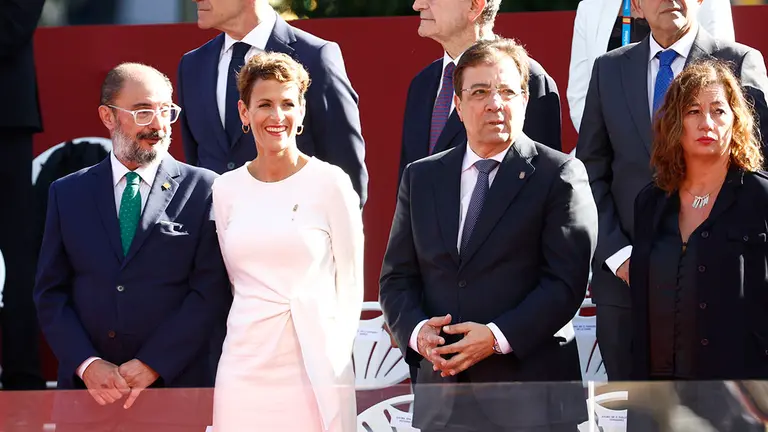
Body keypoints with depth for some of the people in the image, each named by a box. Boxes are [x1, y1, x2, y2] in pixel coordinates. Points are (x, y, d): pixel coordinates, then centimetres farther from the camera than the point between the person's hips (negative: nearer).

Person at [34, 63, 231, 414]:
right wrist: (87, 365, -9)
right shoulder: (68, 193, 8)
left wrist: (151, 366, -13)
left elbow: (211, 292, -6)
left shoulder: (202, 189, 0)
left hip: (174, 385, -2)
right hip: (86, 388, 2)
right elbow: (51, 293, 5)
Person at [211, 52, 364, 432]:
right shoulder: (226, 189, 7)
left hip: (314, 368, -3)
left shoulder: (330, 183, -2)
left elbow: (350, 284, 2)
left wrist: (333, 353, 1)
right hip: (244, 367, 3)